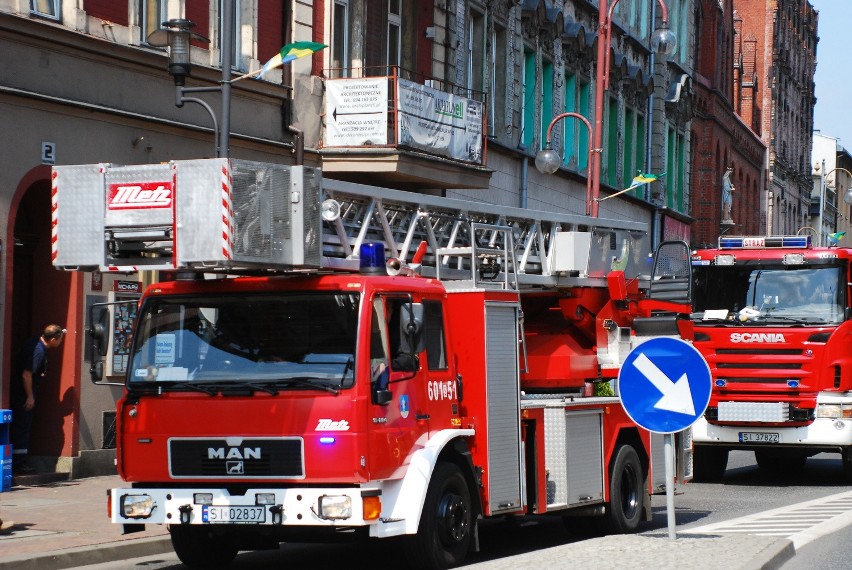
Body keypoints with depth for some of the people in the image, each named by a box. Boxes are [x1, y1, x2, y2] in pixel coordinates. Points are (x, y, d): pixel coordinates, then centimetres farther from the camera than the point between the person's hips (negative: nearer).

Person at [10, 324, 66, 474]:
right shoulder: (38, 351, -24)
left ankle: (19, 461, 18)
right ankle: (19, 463, -2)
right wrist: (30, 397, -20)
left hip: (21, 392, 10)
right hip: (23, 393, -10)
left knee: (23, 426, 13)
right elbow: (26, 374, -25)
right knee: (23, 427, -5)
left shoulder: (36, 342, 5)